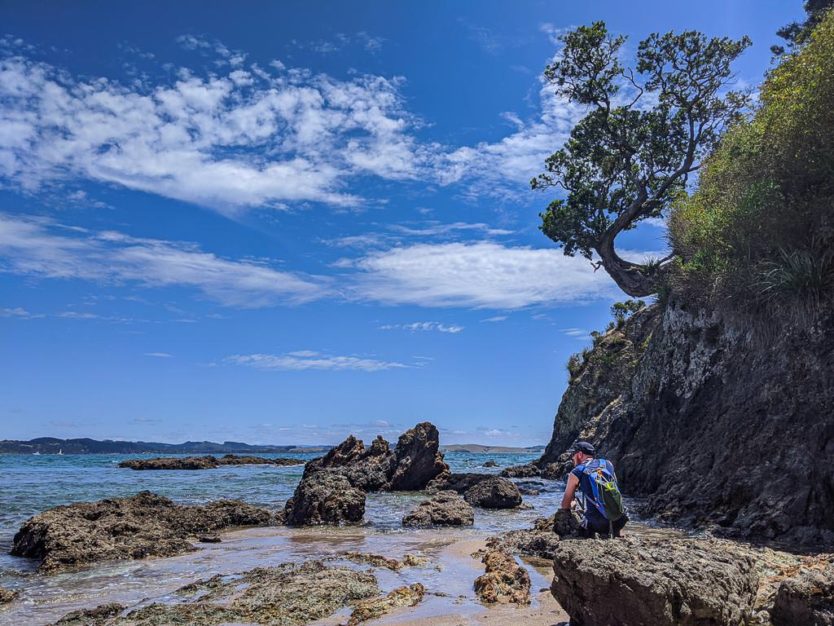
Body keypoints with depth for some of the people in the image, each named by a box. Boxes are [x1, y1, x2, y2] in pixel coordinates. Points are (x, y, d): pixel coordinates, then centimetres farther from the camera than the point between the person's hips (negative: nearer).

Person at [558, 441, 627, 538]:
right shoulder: (608, 464, 12)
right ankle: (613, 531, 12)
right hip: (619, 520, 5)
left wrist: (566, 511, 32)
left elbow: (565, 504, 8)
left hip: (597, 522, -5)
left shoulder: (576, 472, 0)